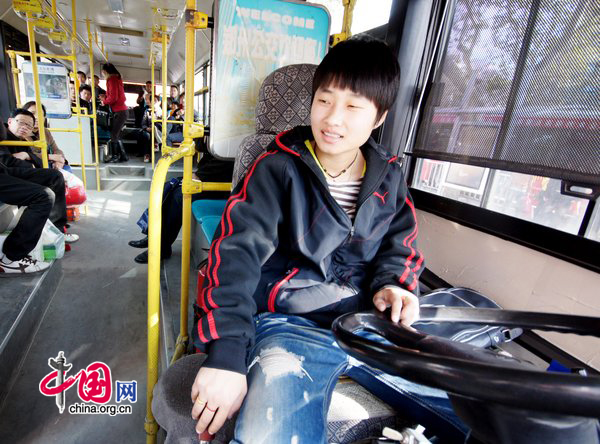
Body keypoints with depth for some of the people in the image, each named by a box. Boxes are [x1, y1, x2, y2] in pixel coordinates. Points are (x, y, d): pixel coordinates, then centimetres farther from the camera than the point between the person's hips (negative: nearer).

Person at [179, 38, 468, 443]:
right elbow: (236, 252, -14)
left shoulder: (388, 177, 9)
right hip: (291, 325, -4)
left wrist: (393, 283, -4)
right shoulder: (279, 168, -5)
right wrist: (225, 353, -23)